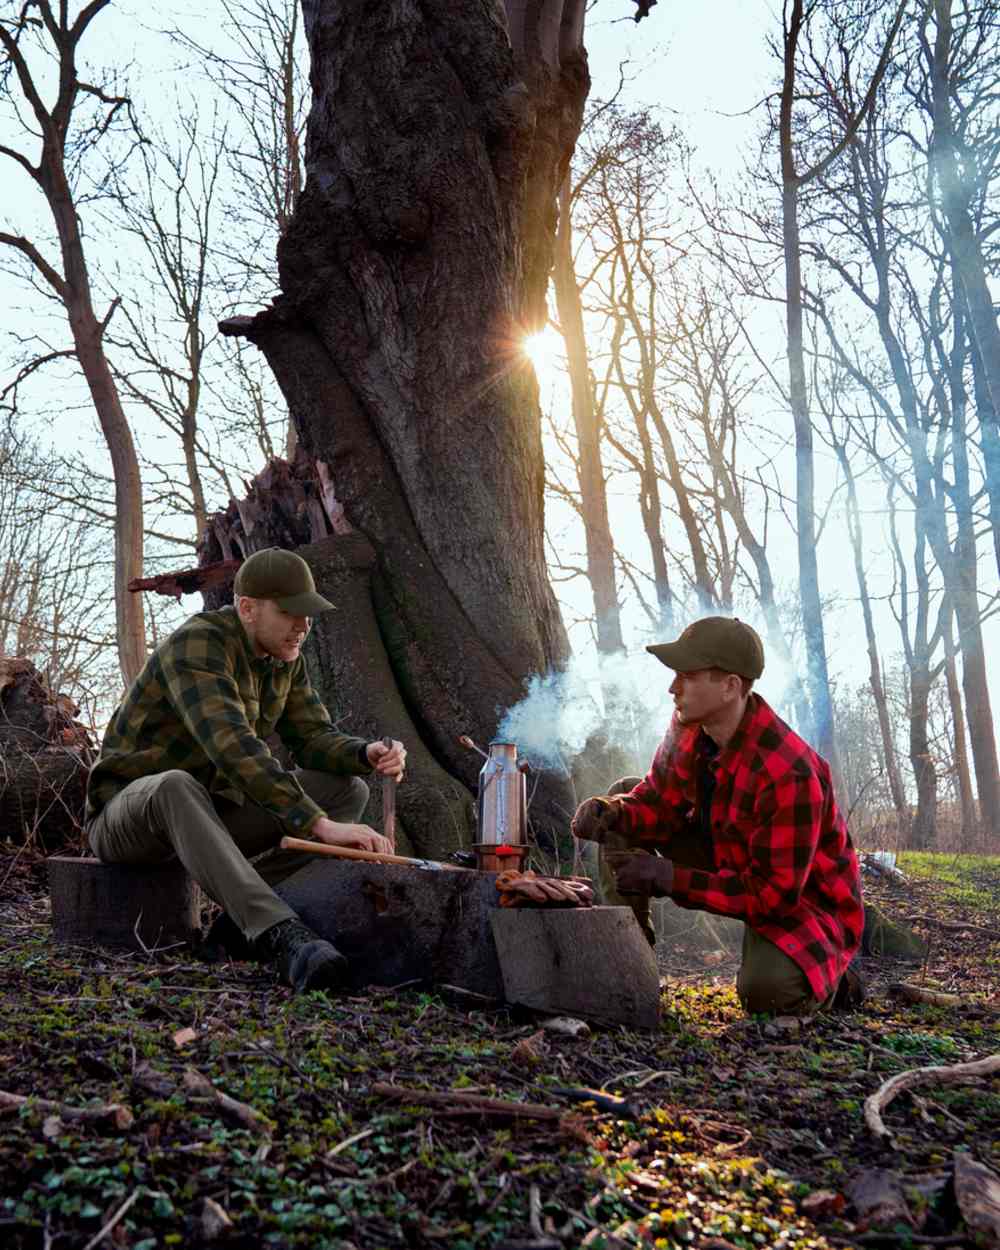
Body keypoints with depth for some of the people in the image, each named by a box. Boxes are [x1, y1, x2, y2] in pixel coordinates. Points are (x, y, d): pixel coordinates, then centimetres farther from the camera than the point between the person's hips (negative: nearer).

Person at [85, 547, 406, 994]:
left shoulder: (285, 658, 0)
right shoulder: (196, 646, -26)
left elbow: (314, 740, -1)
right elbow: (234, 749, -40)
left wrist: (367, 754, -25)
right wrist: (320, 825, -47)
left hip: (211, 811, 7)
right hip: (131, 811, -7)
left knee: (348, 790, -9)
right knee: (177, 788, -44)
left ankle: (245, 912, -18)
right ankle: (278, 934, -51)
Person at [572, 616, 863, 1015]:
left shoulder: (790, 775, -35)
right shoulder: (690, 725, -12)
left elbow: (773, 893, -31)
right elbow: (660, 802, -1)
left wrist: (669, 878, -33)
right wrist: (608, 811, -24)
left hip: (802, 899, -7)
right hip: (734, 860, 7)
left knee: (764, 992, -34)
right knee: (623, 811, -6)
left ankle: (820, 974, 3)